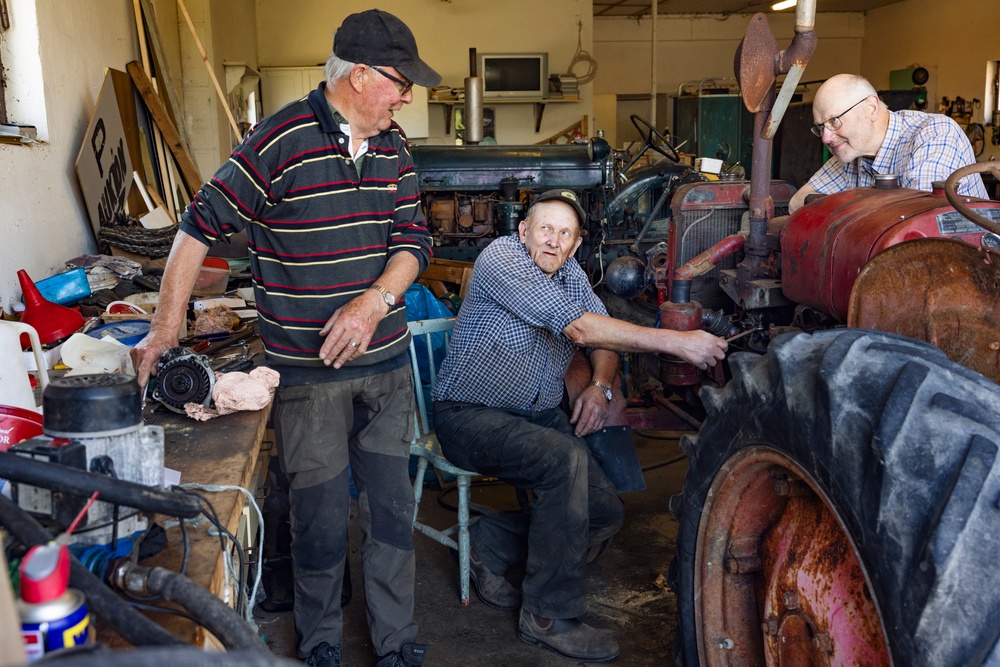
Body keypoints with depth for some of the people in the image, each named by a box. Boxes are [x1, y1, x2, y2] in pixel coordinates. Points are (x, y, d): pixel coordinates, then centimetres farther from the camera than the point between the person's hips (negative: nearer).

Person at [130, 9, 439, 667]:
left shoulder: (393, 148, 7)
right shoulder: (282, 140, -12)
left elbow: (413, 240, 5)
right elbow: (201, 226, -8)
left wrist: (375, 302, -15)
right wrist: (165, 330, -8)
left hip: (387, 363, 5)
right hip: (307, 371, -5)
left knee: (392, 509, 11)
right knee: (322, 519, 5)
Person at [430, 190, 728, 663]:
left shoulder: (571, 273, 7)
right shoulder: (501, 258, -18)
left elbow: (605, 334, 16)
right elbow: (579, 328, -28)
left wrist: (600, 385, -7)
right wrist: (675, 342, -31)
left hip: (539, 415, 8)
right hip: (470, 416, -7)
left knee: (605, 513, -7)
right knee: (566, 460, -32)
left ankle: (488, 546, 9)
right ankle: (549, 618, -17)